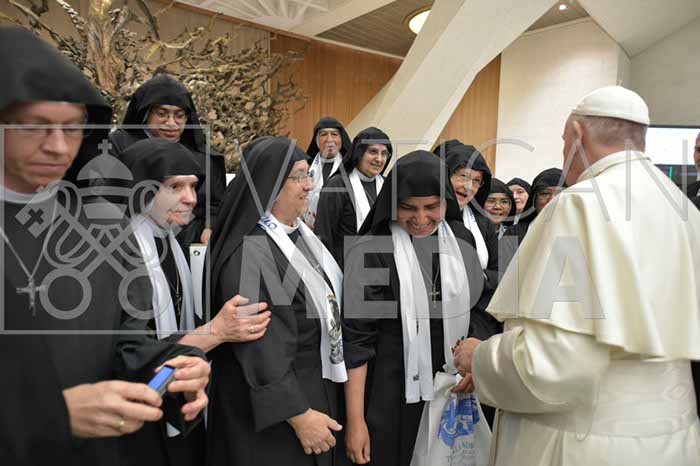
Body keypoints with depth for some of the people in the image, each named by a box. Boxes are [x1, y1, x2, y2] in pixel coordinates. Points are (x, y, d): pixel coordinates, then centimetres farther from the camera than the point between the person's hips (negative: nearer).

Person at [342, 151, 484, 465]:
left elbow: (478, 306, 11)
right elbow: (356, 338, -13)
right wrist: (355, 421, -12)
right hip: (391, 392, -4)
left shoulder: (461, 239, -2)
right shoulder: (369, 251, -16)